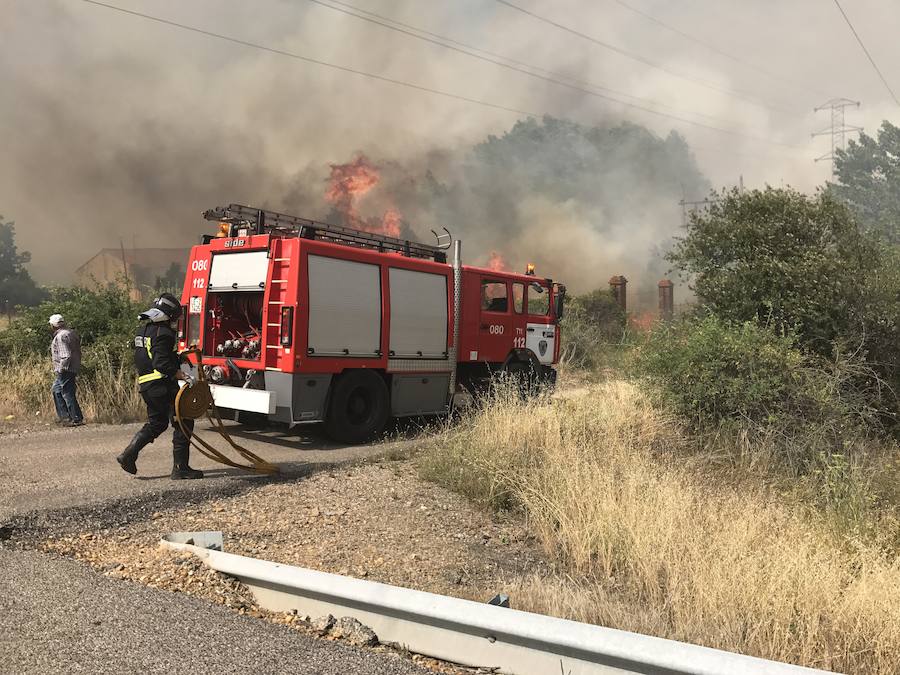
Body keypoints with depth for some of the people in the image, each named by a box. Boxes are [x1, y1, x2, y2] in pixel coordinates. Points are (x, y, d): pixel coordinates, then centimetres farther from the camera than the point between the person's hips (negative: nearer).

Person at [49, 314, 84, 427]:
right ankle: (64, 416, 23)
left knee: (68, 394, -4)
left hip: (65, 370, -11)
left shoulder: (61, 337, -18)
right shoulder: (71, 332, 12)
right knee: (56, 389, 21)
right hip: (73, 368, 11)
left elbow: (65, 355, -25)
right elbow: (77, 351, 16)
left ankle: (77, 419, 0)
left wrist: (61, 369, -18)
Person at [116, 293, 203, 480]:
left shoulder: (143, 330, 16)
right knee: (183, 423, -3)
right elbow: (162, 364, -25)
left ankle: (128, 455, 15)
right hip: (163, 385, -10)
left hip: (146, 385, 10)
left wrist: (179, 358, 22)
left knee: (156, 423, 23)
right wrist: (182, 375, -26)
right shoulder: (163, 333, -15)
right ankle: (180, 468, -2)